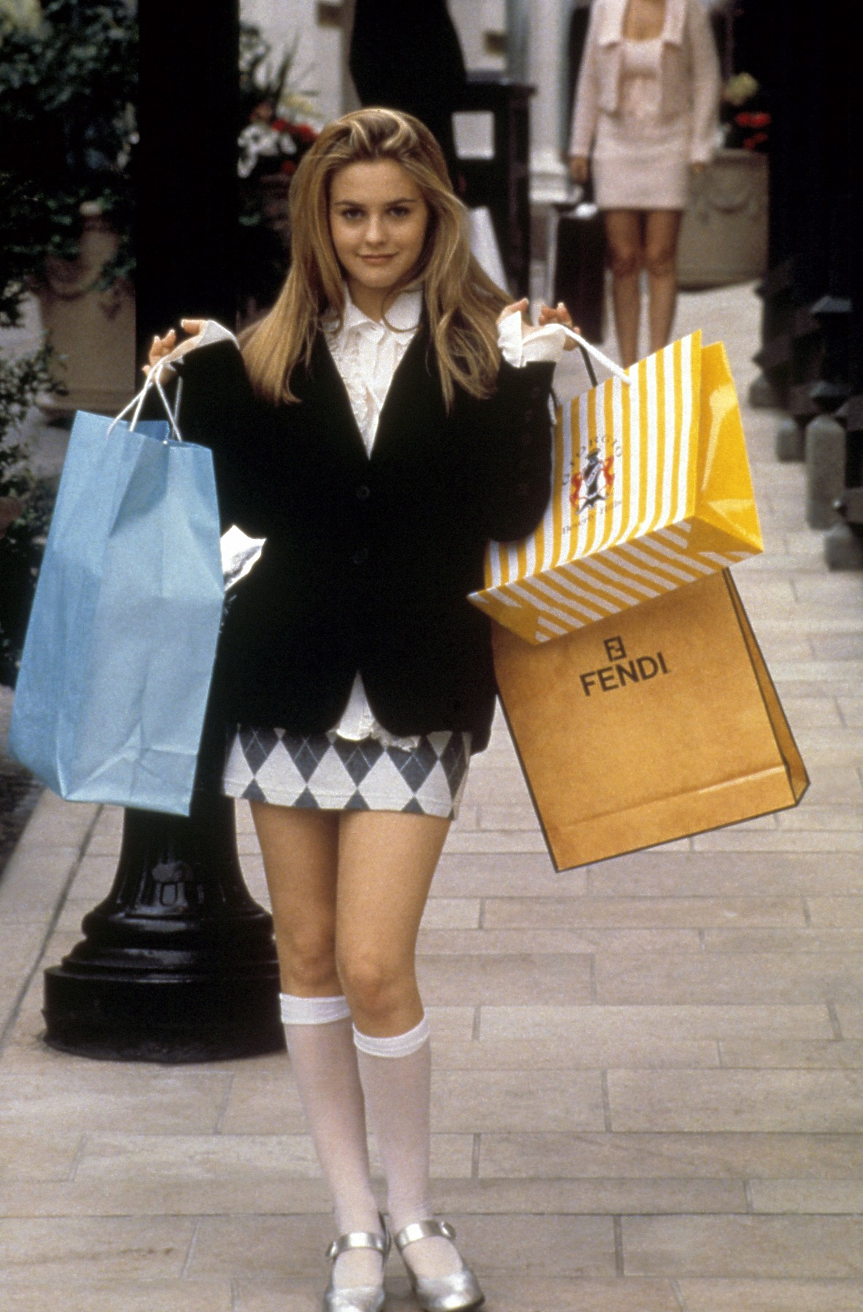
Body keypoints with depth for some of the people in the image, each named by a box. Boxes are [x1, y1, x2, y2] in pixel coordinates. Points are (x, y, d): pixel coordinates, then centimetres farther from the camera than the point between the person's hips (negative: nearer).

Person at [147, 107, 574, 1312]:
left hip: (413, 698, -3)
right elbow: (244, 508, 2)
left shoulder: (479, 345, -1)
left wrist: (525, 383, -15)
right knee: (307, 955, 9)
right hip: (288, 687, 3)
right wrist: (204, 388, -7)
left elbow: (512, 517, -7)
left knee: (375, 968, -8)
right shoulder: (275, 353, 5)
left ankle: (414, 1213, 14)